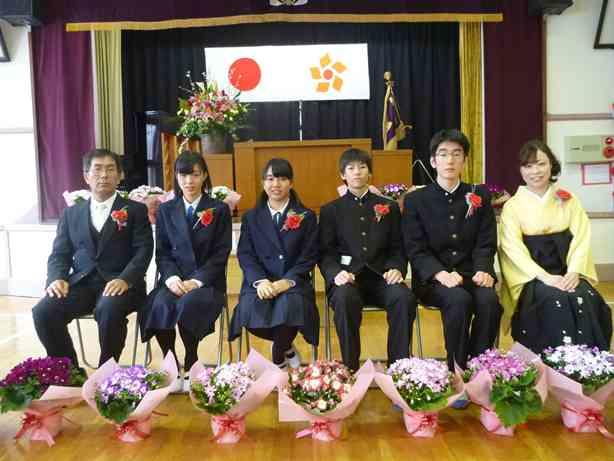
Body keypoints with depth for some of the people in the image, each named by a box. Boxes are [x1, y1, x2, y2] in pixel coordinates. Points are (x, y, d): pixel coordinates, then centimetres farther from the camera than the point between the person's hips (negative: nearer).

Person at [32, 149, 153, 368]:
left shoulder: (135, 210, 8)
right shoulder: (71, 213, 18)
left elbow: (143, 251, -3)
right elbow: (59, 254, 13)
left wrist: (125, 280, -20)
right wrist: (57, 278, -9)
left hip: (119, 283, -3)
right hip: (81, 282, 4)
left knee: (109, 310, -35)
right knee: (43, 312, -23)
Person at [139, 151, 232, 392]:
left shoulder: (220, 210, 5)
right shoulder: (165, 210, 14)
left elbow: (221, 254, -2)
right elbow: (162, 252, 9)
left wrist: (196, 281, -15)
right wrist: (171, 277, -12)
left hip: (207, 280, -2)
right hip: (175, 279, 2)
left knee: (187, 305, -34)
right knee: (160, 306, -31)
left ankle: (190, 366, -11)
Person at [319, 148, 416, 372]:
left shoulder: (389, 207, 19)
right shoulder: (330, 210, 15)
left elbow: (397, 248, 14)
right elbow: (325, 253, 7)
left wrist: (397, 269, -8)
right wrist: (336, 273, -14)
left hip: (381, 277, 1)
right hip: (347, 279, -1)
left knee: (404, 298, -30)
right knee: (344, 299, -36)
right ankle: (350, 367, -22)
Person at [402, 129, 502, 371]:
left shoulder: (480, 197, 12)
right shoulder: (415, 200, 5)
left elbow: (486, 243, 6)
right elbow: (415, 249, -3)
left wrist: (483, 270, -15)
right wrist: (442, 274, -20)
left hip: (471, 275, 2)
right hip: (433, 279, -2)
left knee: (489, 300, -29)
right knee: (459, 300, -32)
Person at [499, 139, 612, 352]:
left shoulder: (568, 200, 11)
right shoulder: (512, 206, 3)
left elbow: (581, 237, 2)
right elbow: (514, 248, -7)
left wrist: (574, 273, -15)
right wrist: (545, 277, -19)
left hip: (566, 273, 2)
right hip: (532, 277, -2)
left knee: (586, 300, -27)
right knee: (556, 301, -31)